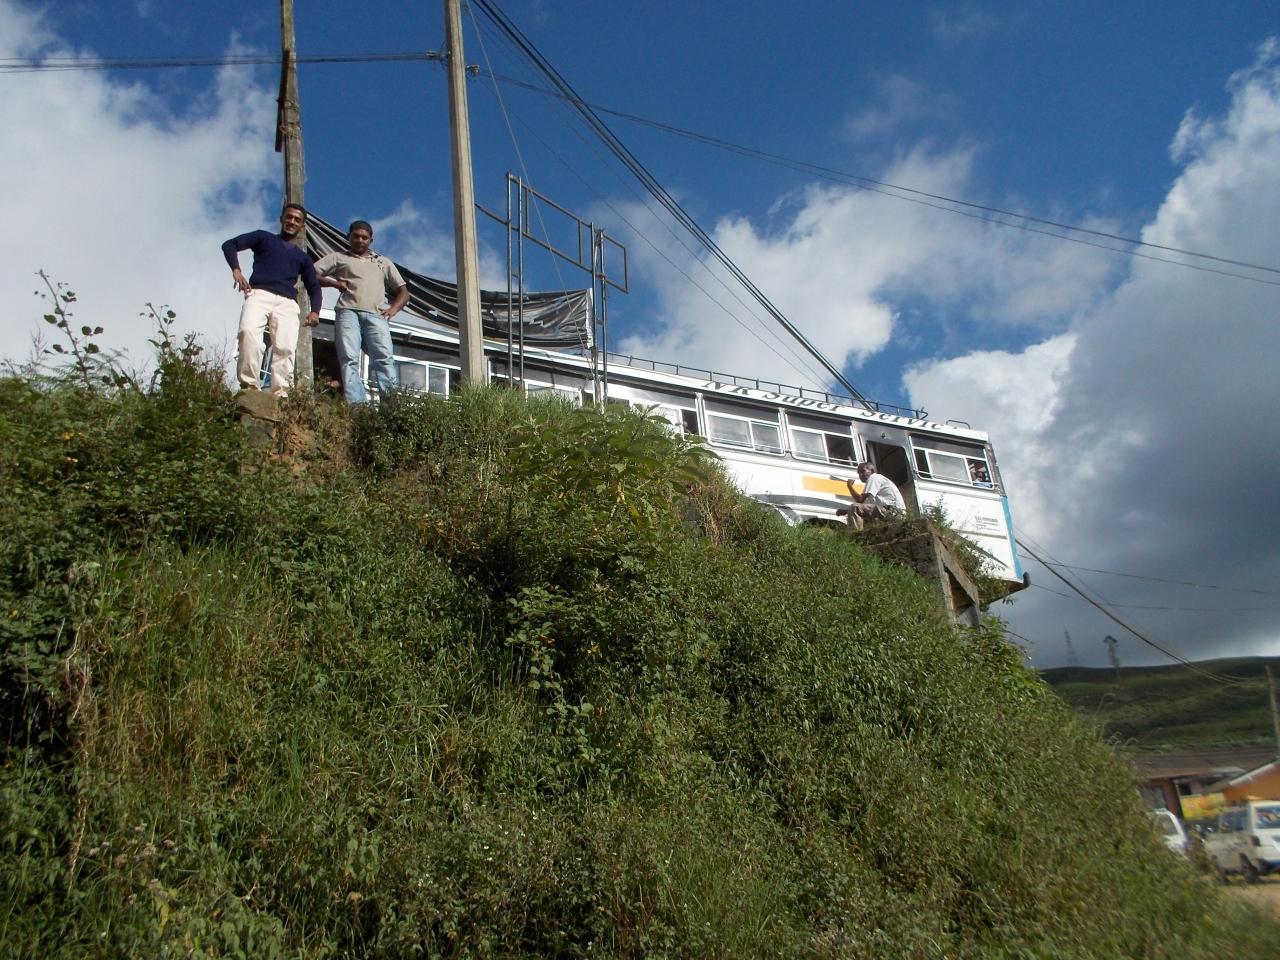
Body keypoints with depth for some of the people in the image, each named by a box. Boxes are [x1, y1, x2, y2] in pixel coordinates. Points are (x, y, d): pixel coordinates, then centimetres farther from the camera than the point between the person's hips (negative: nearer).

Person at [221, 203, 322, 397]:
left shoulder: (303, 257, 31)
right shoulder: (264, 237, 25)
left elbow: (314, 286, 24)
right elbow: (229, 245, 16)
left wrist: (315, 310, 4)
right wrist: (236, 270, -4)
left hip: (287, 302, 2)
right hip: (259, 294, -2)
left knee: (285, 346, -22)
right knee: (249, 332, -31)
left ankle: (280, 393, -27)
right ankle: (250, 386, -31)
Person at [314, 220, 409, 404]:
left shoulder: (383, 262, 31)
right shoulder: (339, 258, 26)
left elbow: (403, 291, 26)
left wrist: (393, 308, 7)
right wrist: (334, 283, 3)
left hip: (375, 315, 1)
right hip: (348, 313, -1)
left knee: (384, 358, -22)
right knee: (349, 359, -21)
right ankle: (356, 407, -33)